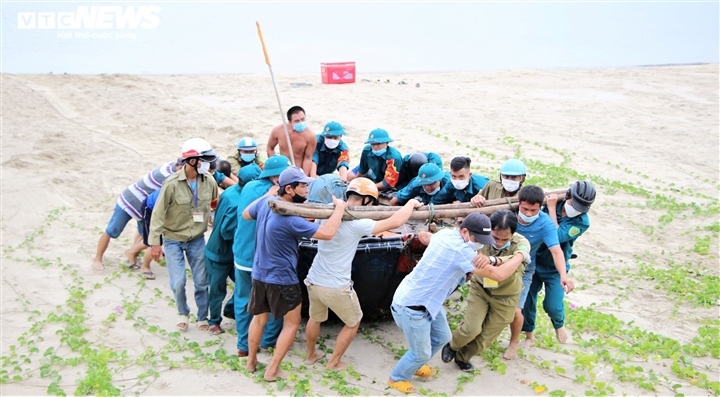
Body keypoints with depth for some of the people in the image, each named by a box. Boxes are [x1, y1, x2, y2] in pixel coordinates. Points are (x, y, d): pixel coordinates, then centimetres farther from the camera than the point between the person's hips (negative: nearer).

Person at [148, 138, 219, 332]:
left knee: (201, 282, 8)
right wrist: (155, 242, -15)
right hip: (173, 239, -3)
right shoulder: (172, 183, -22)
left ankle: (203, 318, 27)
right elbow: (158, 213, -16)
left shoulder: (209, 182, -10)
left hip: (197, 239, 3)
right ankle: (183, 314, 25)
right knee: (178, 283, -3)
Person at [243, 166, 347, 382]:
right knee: (292, 323, 10)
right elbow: (327, 233, -33)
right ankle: (272, 370, 12)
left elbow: (246, 214, 17)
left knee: (259, 318, 23)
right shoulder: (290, 219, -29)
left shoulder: (266, 203, -6)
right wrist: (339, 208, -19)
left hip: (259, 274, 7)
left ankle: (251, 361, 36)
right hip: (282, 279, -7)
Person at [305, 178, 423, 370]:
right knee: (353, 323, 21)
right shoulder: (357, 224, -22)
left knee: (315, 319, 31)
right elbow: (395, 222, -24)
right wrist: (412, 203, -8)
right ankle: (334, 362, 32)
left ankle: (310, 355, 50)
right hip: (336, 287, -6)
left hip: (313, 280, 6)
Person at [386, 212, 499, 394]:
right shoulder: (460, 249, -32)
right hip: (411, 305, -10)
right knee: (421, 353, 8)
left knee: (442, 337, 24)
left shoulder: (446, 233, -5)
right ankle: (397, 378, 36)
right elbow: (496, 274, -29)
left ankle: (415, 365, 48)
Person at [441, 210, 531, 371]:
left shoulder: (521, 243, -26)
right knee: (472, 328, -15)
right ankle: (452, 345, 20)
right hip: (480, 288, 0)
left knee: (486, 337, 8)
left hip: (505, 297, 1)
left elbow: (516, 260, -47)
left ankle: (462, 357, 38)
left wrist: (493, 260, -64)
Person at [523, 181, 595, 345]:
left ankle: (559, 324, 34)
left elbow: (557, 237, -27)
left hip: (555, 268, -1)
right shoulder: (551, 203, -10)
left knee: (552, 306, -4)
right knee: (526, 301, 5)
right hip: (533, 261, 2)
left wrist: (552, 208, -24)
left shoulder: (582, 222, -15)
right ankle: (529, 335, 30)